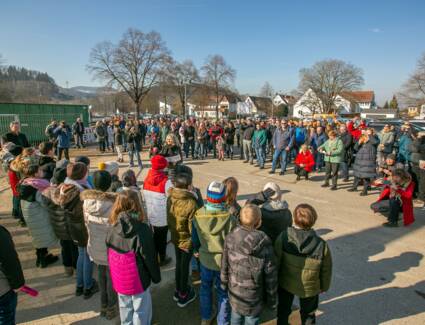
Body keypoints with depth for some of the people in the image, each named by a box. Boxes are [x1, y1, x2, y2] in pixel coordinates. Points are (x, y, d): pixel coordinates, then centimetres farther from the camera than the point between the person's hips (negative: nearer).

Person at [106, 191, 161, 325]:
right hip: (138, 278, -5)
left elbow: (110, 255, 1)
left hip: (119, 278, 5)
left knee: (125, 306, 26)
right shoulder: (142, 230, -26)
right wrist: (156, 277, -1)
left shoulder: (113, 228, -12)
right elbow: (150, 258, -17)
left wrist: (115, 273, 16)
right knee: (141, 309, 16)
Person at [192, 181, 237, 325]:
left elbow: (195, 238, -2)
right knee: (223, 292, 20)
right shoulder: (230, 219, -27)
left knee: (205, 287, 27)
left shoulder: (198, 215, -18)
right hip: (224, 261, -2)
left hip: (205, 259, 3)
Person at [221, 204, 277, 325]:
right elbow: (270, 275, -13)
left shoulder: (230, 238, -17)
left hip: (234, 292, 3)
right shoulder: (264, 244, -23)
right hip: (254, 295, -2)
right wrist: (272, 298, 2)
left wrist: (224, 284, 13)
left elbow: (224, 266, -5)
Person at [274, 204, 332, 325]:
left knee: (283, 310, 29)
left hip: (285, 283, 0)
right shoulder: (321, 245, -26)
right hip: (309, 288, 0)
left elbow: (276, 262, -17)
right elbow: (326, 271, -10)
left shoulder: (283, 237, -28)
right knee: (308, 314, 29)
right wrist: (324, 287, 10)